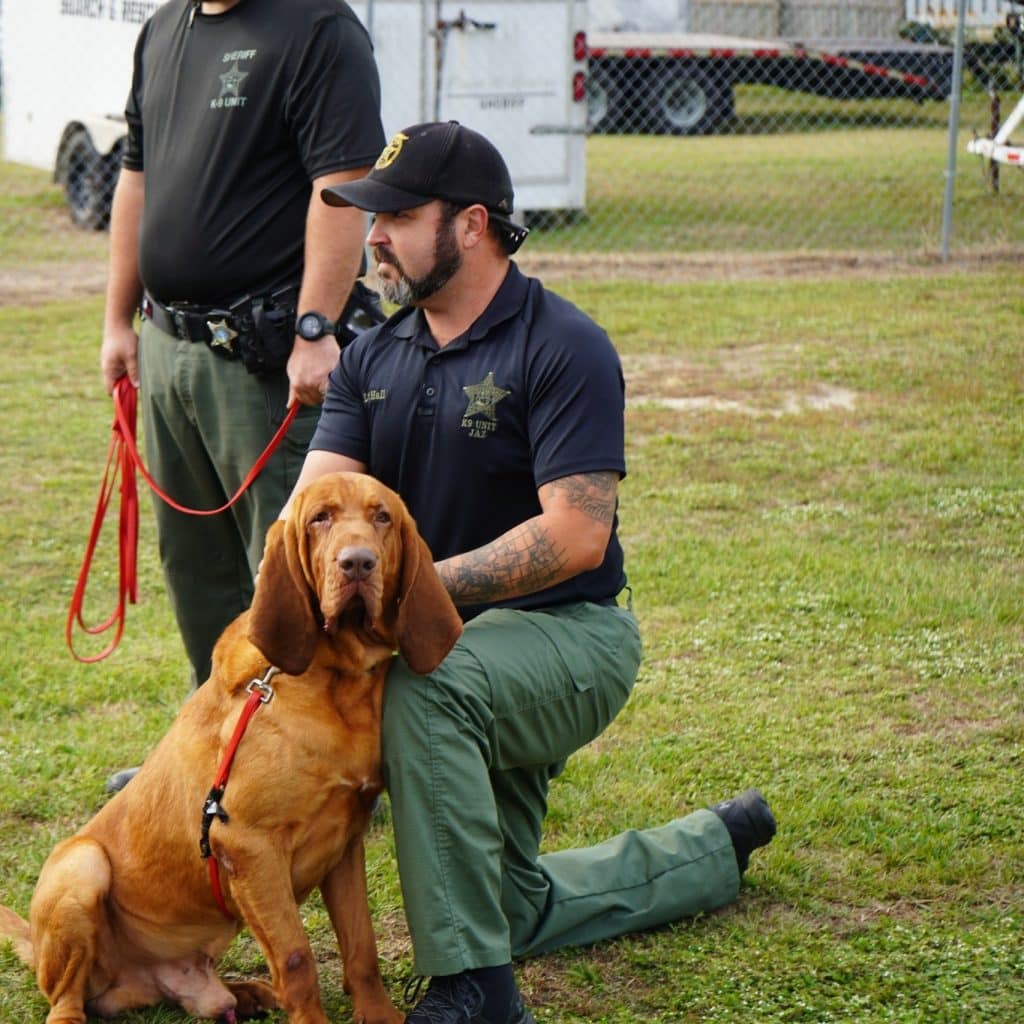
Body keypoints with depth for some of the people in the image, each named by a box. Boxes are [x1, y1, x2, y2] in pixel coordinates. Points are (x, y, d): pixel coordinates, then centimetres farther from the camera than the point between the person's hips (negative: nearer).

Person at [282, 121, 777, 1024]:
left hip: (568, 632, -8)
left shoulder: (565, 350, -18)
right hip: (462, 648, 8)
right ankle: (713, 846, 43)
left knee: (425, 688, -40)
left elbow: (577, 535, -27)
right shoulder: (374, 357, 3)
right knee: (514, 909, 18)